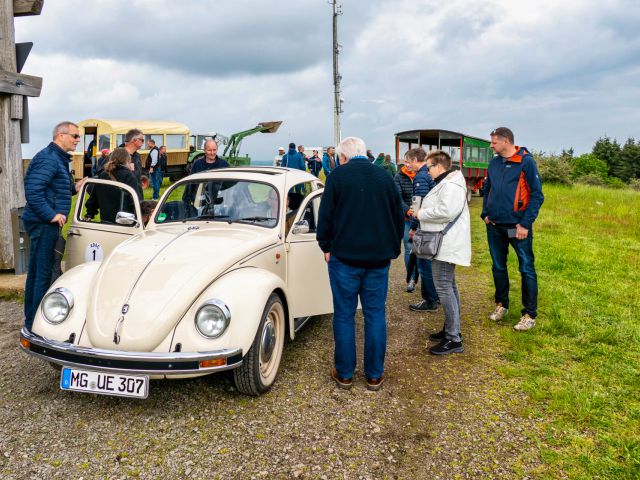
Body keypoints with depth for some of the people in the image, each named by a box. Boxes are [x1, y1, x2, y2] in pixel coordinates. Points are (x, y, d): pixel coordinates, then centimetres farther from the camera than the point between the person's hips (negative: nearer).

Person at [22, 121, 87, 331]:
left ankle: (31, 319, 27)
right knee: (43, 274, -6)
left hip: (45, 223, 11)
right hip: (43, 224, -11)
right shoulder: (48, 158, -15)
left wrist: (74, 188, 8)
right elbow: (33, 190, -24)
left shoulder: (58, 158, 16)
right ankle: (36, 323, 1)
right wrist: (51, 215, -22)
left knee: (36, 272, 16)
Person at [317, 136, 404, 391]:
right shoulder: (385, 177, 5)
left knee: (344, 315, 7)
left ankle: (344, 373, 16)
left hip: (344, 256, -3)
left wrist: (326, 246, 9)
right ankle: (374, 375, 15)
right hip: (379, 258, 3)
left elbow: (325, 215, -4)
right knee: (376, 315, 9)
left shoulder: (338, 175, -6)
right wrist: (392, 249, 19)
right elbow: (399, 216, 11)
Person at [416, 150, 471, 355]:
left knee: (444, 287, -11)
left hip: (446, 245, -12)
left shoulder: (450, 186, -17)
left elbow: (446, 211, -29)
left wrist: (421, 214, -16)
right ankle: (451, 328, 29)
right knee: (448, 285, 17)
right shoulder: (446, 183, 19)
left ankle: (453, 339, -8)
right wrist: (424, 214, 10)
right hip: (444, 244, 12)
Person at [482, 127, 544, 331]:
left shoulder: (526, 162, -10)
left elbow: (537, 195, -11)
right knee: (498, 267, 16)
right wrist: (485, 213, 7)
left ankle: (529, 315, 9)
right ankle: (501, 304, 32)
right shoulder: (494, 162, 8)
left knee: (527, 269, 0)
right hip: (494, 226, 6)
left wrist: (525, 223, -15)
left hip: (518, 227, -6)